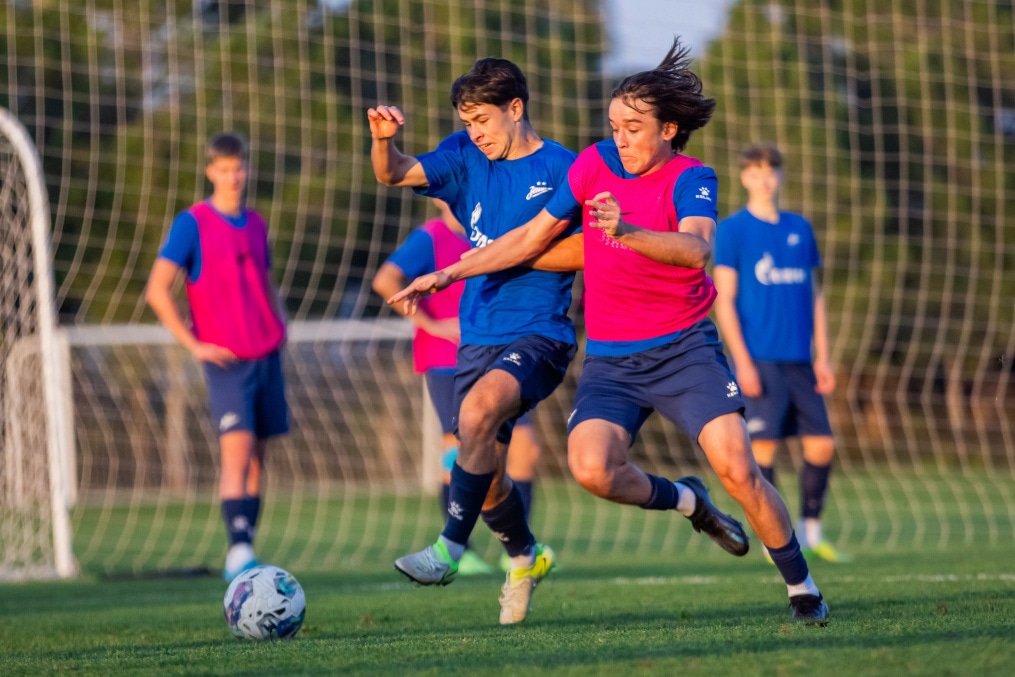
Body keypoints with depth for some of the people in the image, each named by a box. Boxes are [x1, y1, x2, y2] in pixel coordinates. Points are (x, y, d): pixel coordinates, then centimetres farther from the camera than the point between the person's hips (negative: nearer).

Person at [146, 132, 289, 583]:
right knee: (236, 452, -17)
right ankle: (239, 551, -20)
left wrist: (279, 326, 11)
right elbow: (157, 291, -9)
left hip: (267, 354, 6)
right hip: (227, 359, -6)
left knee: (257, 458, 7)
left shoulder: (255, 224, 13)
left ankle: (242, 558, 12)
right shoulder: (192, 224, -5)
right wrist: (194, 345, -12)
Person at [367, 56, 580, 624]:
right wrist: (384, 139, -20)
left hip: (539, 335, -6)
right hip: (479, 337, 6)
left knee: (478, 410, -33)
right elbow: (395, 175, 0)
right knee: (485, 476, 9)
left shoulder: (563, 169, -5)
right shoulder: (467, 157, 9)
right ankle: (526, 558, 37)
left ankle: (450, 549, -29)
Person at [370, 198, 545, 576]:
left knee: (525, 449, -1)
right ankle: (458, 551, 3)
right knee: (460, 453, -7)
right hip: (447, 363, -6)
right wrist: (430, 324, -18)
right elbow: (385, 280, -20)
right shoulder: (430, 238, -6)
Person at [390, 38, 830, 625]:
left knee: (737, 469, -17)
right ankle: (686, 501, 9)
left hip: (684, 346, -3)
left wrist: (629, 231, -50)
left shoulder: (691, 180, -11)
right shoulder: (596, 165, 2)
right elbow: (534, 237, 15)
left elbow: (697, 249, -33)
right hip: (611, 358, 3)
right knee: (592, 469, -22)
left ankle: (803, 589, 2)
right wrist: (448, 274, 15)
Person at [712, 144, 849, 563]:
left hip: (799, 359, 5)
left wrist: (822, 356, 11)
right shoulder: (731, 231, -1)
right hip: (759, 360, -5)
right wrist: (742, 361, -13)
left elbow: (814, 296, 18)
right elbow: (724, 300, -5)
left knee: (822, 445, 1)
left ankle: (811, 533, 13)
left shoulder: (799, 228, 14)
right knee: (763, 446, -7)